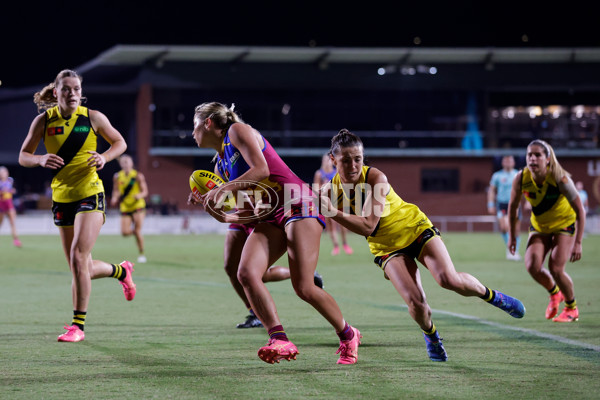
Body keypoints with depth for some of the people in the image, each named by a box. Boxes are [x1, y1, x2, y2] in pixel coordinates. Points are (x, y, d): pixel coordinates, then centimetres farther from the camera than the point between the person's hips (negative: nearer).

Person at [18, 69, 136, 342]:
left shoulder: (93, 118, -5)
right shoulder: (44, 121, -1)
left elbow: (120, 143, 9)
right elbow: (23, 156, 4)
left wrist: (105, 157, -12)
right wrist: (41, 159, -18)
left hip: (90, 195, -4)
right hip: (61, 197, 4)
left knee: (78, 257, -19)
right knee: (83, 269, 10)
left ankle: (78, 325, -12)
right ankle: (121, 271, 43)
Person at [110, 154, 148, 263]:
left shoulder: (138, 176, -5)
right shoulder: (117, 177, 4)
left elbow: (145, 192, -4)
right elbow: (116, 191, 15)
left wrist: (140, 195, -26)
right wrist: (114, 198, -6)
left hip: (138, 206, -3)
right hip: (125, 208, 3)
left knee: (137, 231, -12)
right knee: (125, 232, -9)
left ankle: (141, 254, 4)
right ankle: (134, 230, 28)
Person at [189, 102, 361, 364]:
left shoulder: (237, 131, 2)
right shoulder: (221, 166, 23)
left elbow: (261, 169, -15)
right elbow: (244, 215, 20)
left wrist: (224, 190, -18)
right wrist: (214, 211, 4)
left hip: (297, 203, -8)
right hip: (268, 218, 8)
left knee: (303, 288, -18)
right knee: (246, 274, -21)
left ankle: (348, 336, 4)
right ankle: (280, 341, -29)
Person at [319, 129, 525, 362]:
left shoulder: (375, 178, -24)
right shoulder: (333, 189, -11)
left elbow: (368, 226, -32)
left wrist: (334, 213, -42)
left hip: (415, 228, -2)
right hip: (387, 247, 2)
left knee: (449, 280, -25)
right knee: (415, 304, -20)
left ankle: (491, 296, 6)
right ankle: (430, 335, 14)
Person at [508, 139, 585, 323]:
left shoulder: (560, 179, -30)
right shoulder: (521, 179, -21)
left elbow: (580, 211, -23)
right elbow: (512, 205, -2)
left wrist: (578, 243, -26)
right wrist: (512, 236, 2)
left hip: (565, 224, -3)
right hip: (539, 226, 4)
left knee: (556, 269, -17)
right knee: (532, 266, -16)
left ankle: (572, 308, 11)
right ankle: (554, 293, 18)